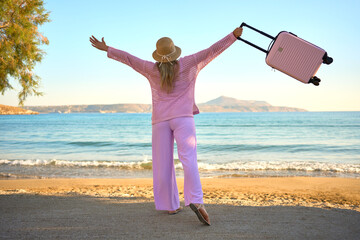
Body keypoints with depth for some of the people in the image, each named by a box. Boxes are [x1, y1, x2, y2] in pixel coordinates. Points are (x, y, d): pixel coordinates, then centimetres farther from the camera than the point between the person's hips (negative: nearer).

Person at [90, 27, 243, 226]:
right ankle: (196, 201, -30)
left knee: (163, 164, 7)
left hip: (160, 120, 2)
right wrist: (234, 35, 11)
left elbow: (128, 58, 12)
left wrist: (106, 49, 24)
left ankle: (171, 205, 13)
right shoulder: (188, 64, 1)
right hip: (182, 118, -1)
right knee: (188, 159, -13)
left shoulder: (152, 70, 3)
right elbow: (212, 50, 4)